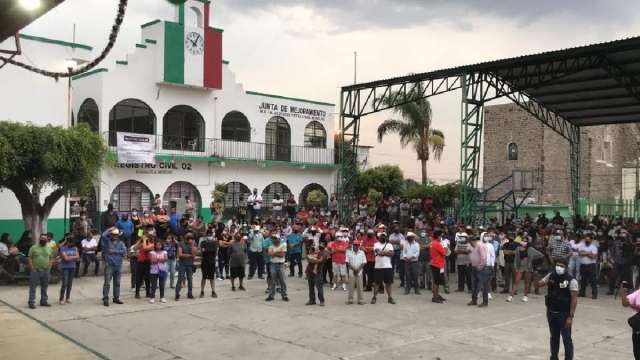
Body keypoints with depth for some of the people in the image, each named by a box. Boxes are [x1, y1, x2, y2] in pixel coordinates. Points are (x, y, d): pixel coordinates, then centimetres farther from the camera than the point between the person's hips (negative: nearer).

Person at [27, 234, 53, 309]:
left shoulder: (49, 248, 7)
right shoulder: (34, 247, -3)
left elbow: (51, 258, 13)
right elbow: (29, 258, -4)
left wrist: (49, 267, 3)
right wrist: (32, 268, -11)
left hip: (46, 271, 3)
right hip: (36, 271, -3)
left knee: (44, 287, 12)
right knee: (33, 287, -1)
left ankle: (44, 301, 22)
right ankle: (31, 302, 2)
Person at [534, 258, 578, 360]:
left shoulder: (571, 281, -14)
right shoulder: (550, 276, 1)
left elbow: (574, 299, -15)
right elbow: (537, 285, 7)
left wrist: (570, 316, -18)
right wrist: (535, 276, -14)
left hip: (564, 314, -5)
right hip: (551, 313, 5)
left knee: (566, 339, 5)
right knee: (554, 337, 19)